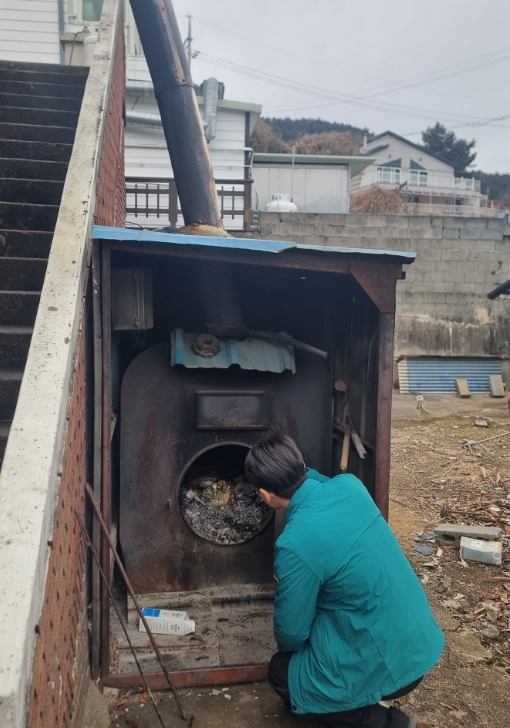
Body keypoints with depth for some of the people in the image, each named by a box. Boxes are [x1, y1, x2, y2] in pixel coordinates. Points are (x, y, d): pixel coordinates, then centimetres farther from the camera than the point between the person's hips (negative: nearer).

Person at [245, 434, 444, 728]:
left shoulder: (296, 544, -25)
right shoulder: (349, 485, -7)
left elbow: (291, 632, -9)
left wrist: (285, 648, 11)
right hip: (422, 638, 7)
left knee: (281, 672, 14)